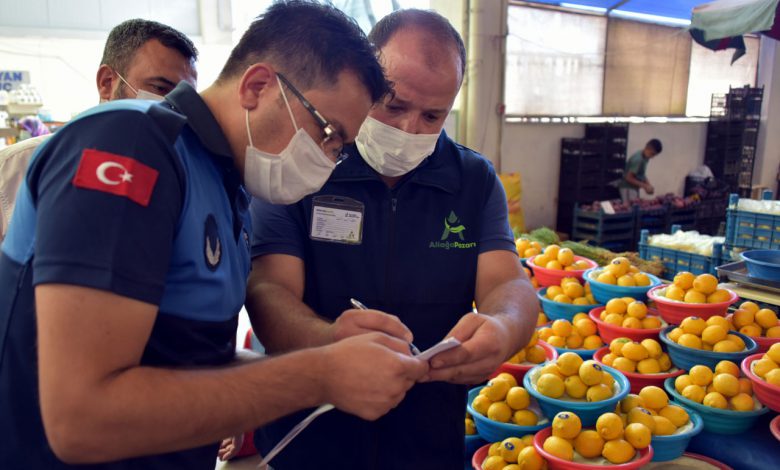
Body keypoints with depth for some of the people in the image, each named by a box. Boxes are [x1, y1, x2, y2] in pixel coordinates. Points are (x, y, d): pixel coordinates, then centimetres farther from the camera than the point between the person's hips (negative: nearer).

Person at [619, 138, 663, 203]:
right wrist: (644, 186, -19)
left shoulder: (644, 157, 4)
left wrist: (648, 185, 2)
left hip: (634, 188, 9)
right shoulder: (638, 159, -23)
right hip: (628, 188, -9)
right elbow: (629, 178, -23)